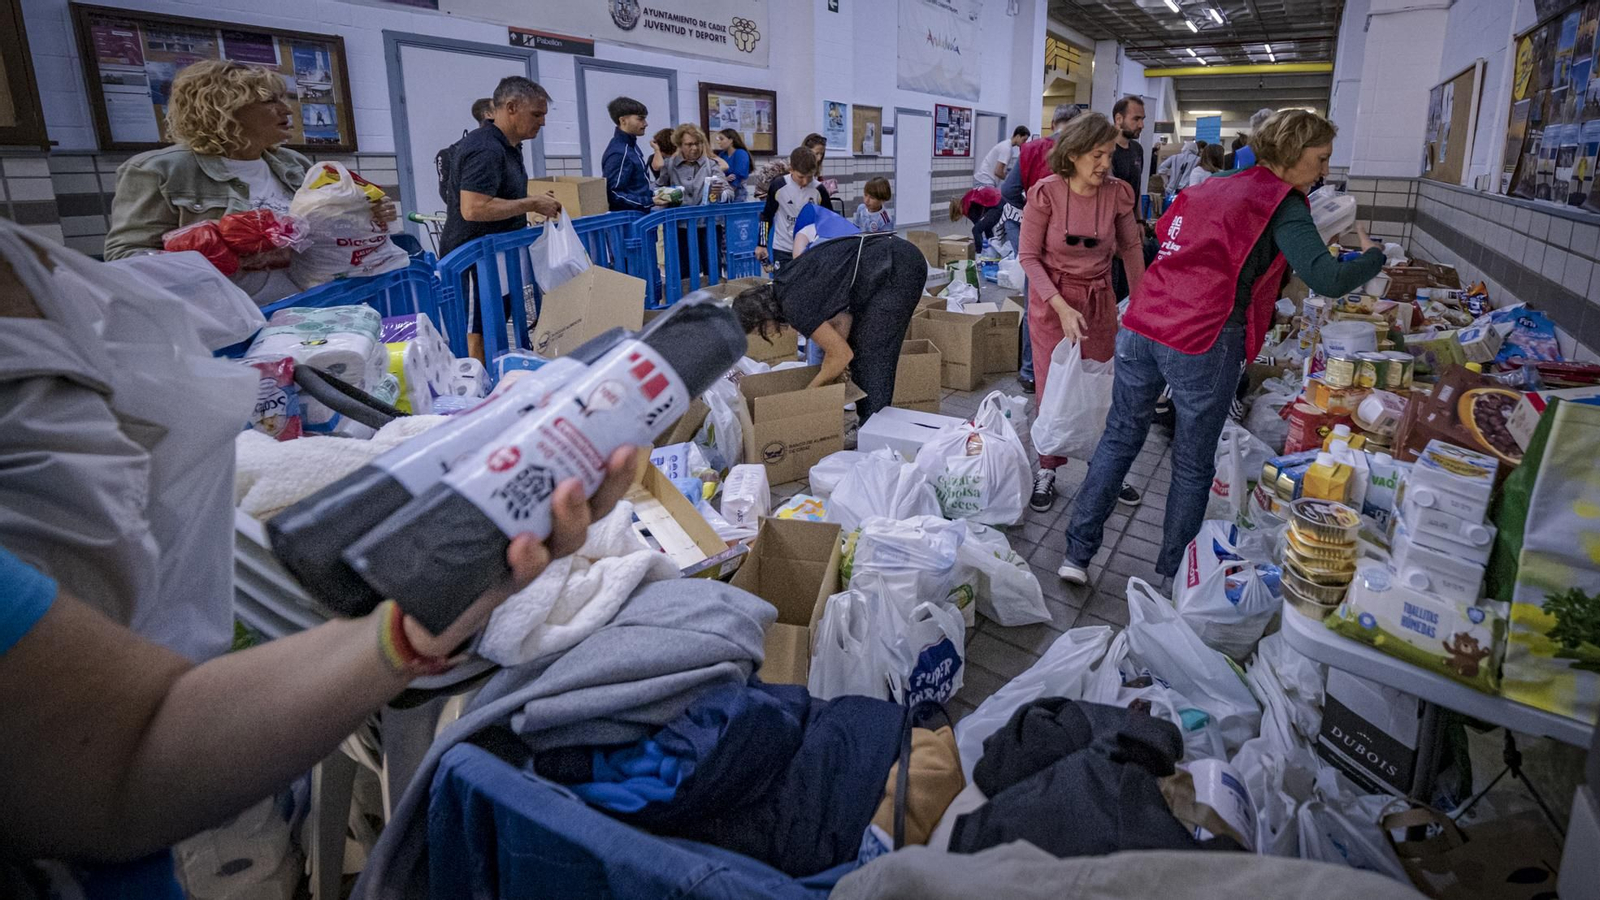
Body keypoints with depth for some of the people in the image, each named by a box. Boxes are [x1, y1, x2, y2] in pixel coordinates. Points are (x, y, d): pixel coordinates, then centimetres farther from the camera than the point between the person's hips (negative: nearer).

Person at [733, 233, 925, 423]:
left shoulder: (794, 305, -18)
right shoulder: (784, 285, 8)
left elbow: (842, 354, -12)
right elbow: (842, 321, 12)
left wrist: (812, 390, 3)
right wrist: (827, 378, 6)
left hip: (898, 268, -9)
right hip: (890, 262, 9)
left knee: (872, 356, -5)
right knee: (857, 346, 14)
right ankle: (868, 421, 23)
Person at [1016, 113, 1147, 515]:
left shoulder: (1117, 192, -7)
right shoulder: (1045, 193, -16)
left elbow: (1131, 247, 7)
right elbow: (1028, 256, -12)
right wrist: (1063, 307, -21)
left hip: (1100, 300, 3)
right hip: (1051, 300, -2)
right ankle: (1047, 471, 19)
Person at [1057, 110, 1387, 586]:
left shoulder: (1213, 186, 19)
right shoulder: (1282, 204, -3)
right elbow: (1327, 280, -14)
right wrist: (1373, 256, 7)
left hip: (1141, 328, 6)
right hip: (1203, 346, -6)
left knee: (1119, 439, 15)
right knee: (1193, 466, 9)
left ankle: (1077, 553, 17)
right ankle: (1173, 577, 22)